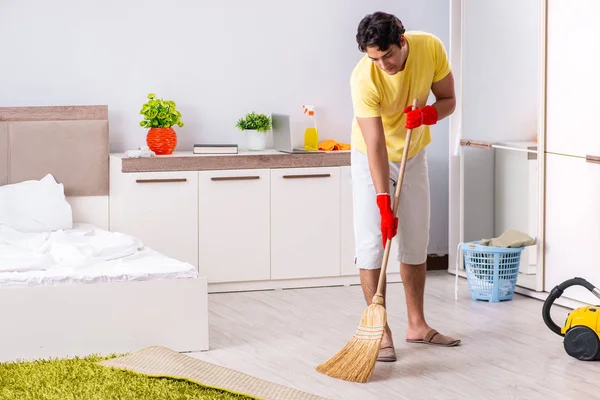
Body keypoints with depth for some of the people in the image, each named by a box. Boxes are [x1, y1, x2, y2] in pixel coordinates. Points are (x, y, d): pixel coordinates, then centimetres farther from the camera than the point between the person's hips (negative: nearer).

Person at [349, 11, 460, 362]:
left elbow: (449, 99, -8)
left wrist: (429, 113, -31)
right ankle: (380, 330, -4)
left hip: (414, 155, 4)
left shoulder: (431, 48, -22)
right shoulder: (364, 78, -33)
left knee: (416, 242, 9)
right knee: (372, 243, -10)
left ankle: (417, 325, 19)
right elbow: (376, 146, -34)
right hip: (373, 159, -4)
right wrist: (384, 204, -37)